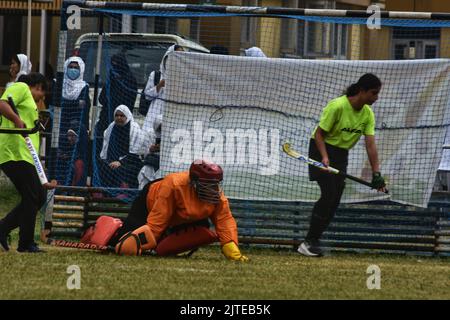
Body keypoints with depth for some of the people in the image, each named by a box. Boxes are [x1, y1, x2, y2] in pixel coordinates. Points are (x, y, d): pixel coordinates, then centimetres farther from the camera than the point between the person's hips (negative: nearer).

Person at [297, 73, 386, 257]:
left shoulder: (368, 114, -4)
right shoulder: (337, 106, -22)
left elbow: (370, 145, -8)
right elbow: (319, 134, -17)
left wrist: (376, 174, -16)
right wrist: (324, 157, -30)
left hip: (341, 153, 7)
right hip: (322, 148, -7)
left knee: (335, 200, 0)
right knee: (329, 194, -19)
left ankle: (312, 242, 7)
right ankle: (308, 243, -15)